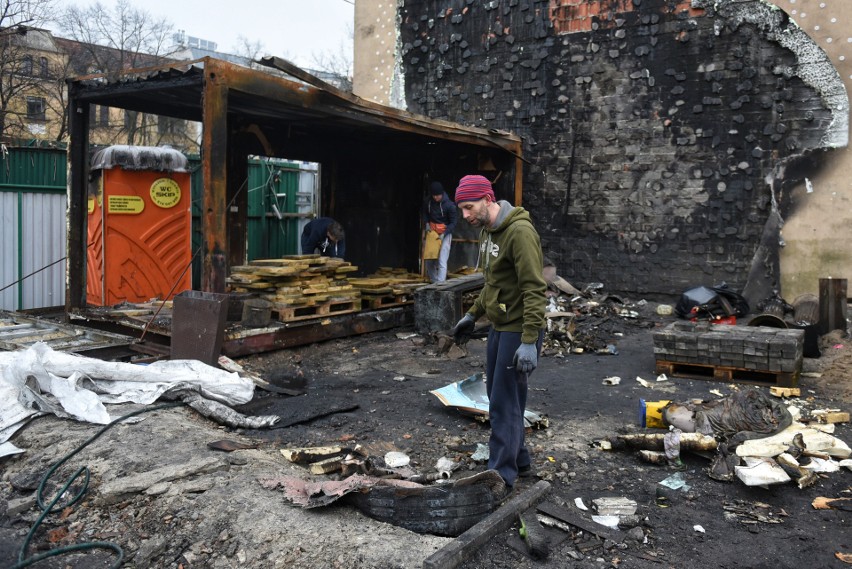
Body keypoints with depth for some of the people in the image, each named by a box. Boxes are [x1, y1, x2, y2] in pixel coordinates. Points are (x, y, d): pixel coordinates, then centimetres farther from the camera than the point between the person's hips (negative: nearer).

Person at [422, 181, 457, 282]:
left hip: (445, 233, -5)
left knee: (442, 261, -13)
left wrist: (444, 233, -21)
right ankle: (433, 281, 25)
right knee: (429, 259, 9)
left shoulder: (449, 205, -16)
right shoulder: (428, 201, -5)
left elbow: (453, 223, -9)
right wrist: (426, 223, -2)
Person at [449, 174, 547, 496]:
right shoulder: (487, 231, 11)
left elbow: (535, 289, -24)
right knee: (498, 397, 17)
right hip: (499, 327, 10)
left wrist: (530, 341, -27)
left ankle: (501, 478, 8)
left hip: (519, 331, -10)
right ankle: (519, 461, 32)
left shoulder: (519, 231, -20)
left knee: (505, 403, -4)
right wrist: (472, 315, 21)